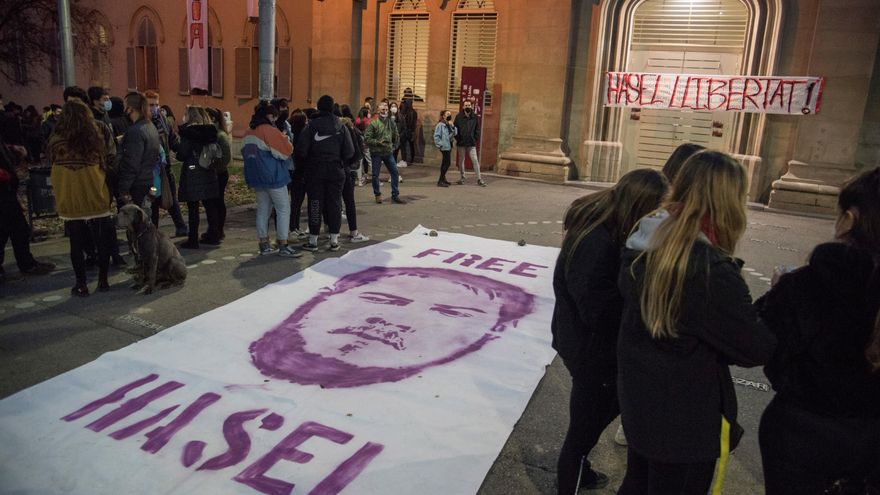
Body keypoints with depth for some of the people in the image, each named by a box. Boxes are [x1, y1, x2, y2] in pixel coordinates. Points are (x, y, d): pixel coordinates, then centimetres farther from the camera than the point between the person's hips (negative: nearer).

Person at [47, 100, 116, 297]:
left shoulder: (56, 141, -6)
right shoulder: (95, 138, -6)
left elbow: (53, 168, 5)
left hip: (69, 201, 0)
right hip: (96, 199, 0)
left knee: (76, 244, 7)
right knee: (103, 241, 11)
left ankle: (81, 284, 12)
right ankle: (103, 280, 16)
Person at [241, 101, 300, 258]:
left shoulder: (249, 132, 9)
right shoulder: (270, 130, -14)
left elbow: (245, 153, 17)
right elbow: (286, 150, -12)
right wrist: (285, 139, 6)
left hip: (256, 177, 8)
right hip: (273, 176, -8)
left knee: (262, 209, 12)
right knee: (283, 209, -2)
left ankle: (264, 244, 15)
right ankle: (283, 246, -4)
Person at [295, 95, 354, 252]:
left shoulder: (311, 126, -7)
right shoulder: (341, 127, -2)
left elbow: (301, 150, -10)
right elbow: (349, 152, -4)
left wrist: (302, 165, 7)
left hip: (315, 171, -1)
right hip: (336, 171, 1)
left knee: (315, 204, 5)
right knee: (335, 203, 8)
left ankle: (313, 241, 9)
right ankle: (334, 240, 11)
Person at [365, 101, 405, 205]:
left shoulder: (391, 122, 5)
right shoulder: (373, 123, -9)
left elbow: (395, 136, 18)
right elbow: (367, 138, -12)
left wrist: (393, 145, 9)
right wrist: (378, 142, -19)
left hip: (388, 152, 4)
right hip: (376, 153, -4)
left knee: (395, 172, 2)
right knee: (375, 175, 5)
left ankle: (395, 196, 11)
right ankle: (377, 194, 23)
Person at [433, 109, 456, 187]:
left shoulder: (449, 125, 11)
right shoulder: (440, 125, -11)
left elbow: (454, 134, 3)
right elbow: (436, 136, -13)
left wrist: (452, 126, -9)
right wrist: (440, 144, -14)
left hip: (449, 146, 8)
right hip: (445, 147, -8)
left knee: (445, 162, 16)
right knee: (447, 162, -11)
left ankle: (443, 178, 28)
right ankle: (440, 181, -8)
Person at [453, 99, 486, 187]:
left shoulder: (475, 117, 3)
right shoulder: (459, 117, 0)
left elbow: (477, 129, 8)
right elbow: (455, 128, 3)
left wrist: (476, 139, -2)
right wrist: (457, 138, -4)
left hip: (471, 143, 0)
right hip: (461, 143, 0)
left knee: (475, 160, -5)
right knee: (461, 160, 10)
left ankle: (479, 179, -2)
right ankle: (462, 177, 23)